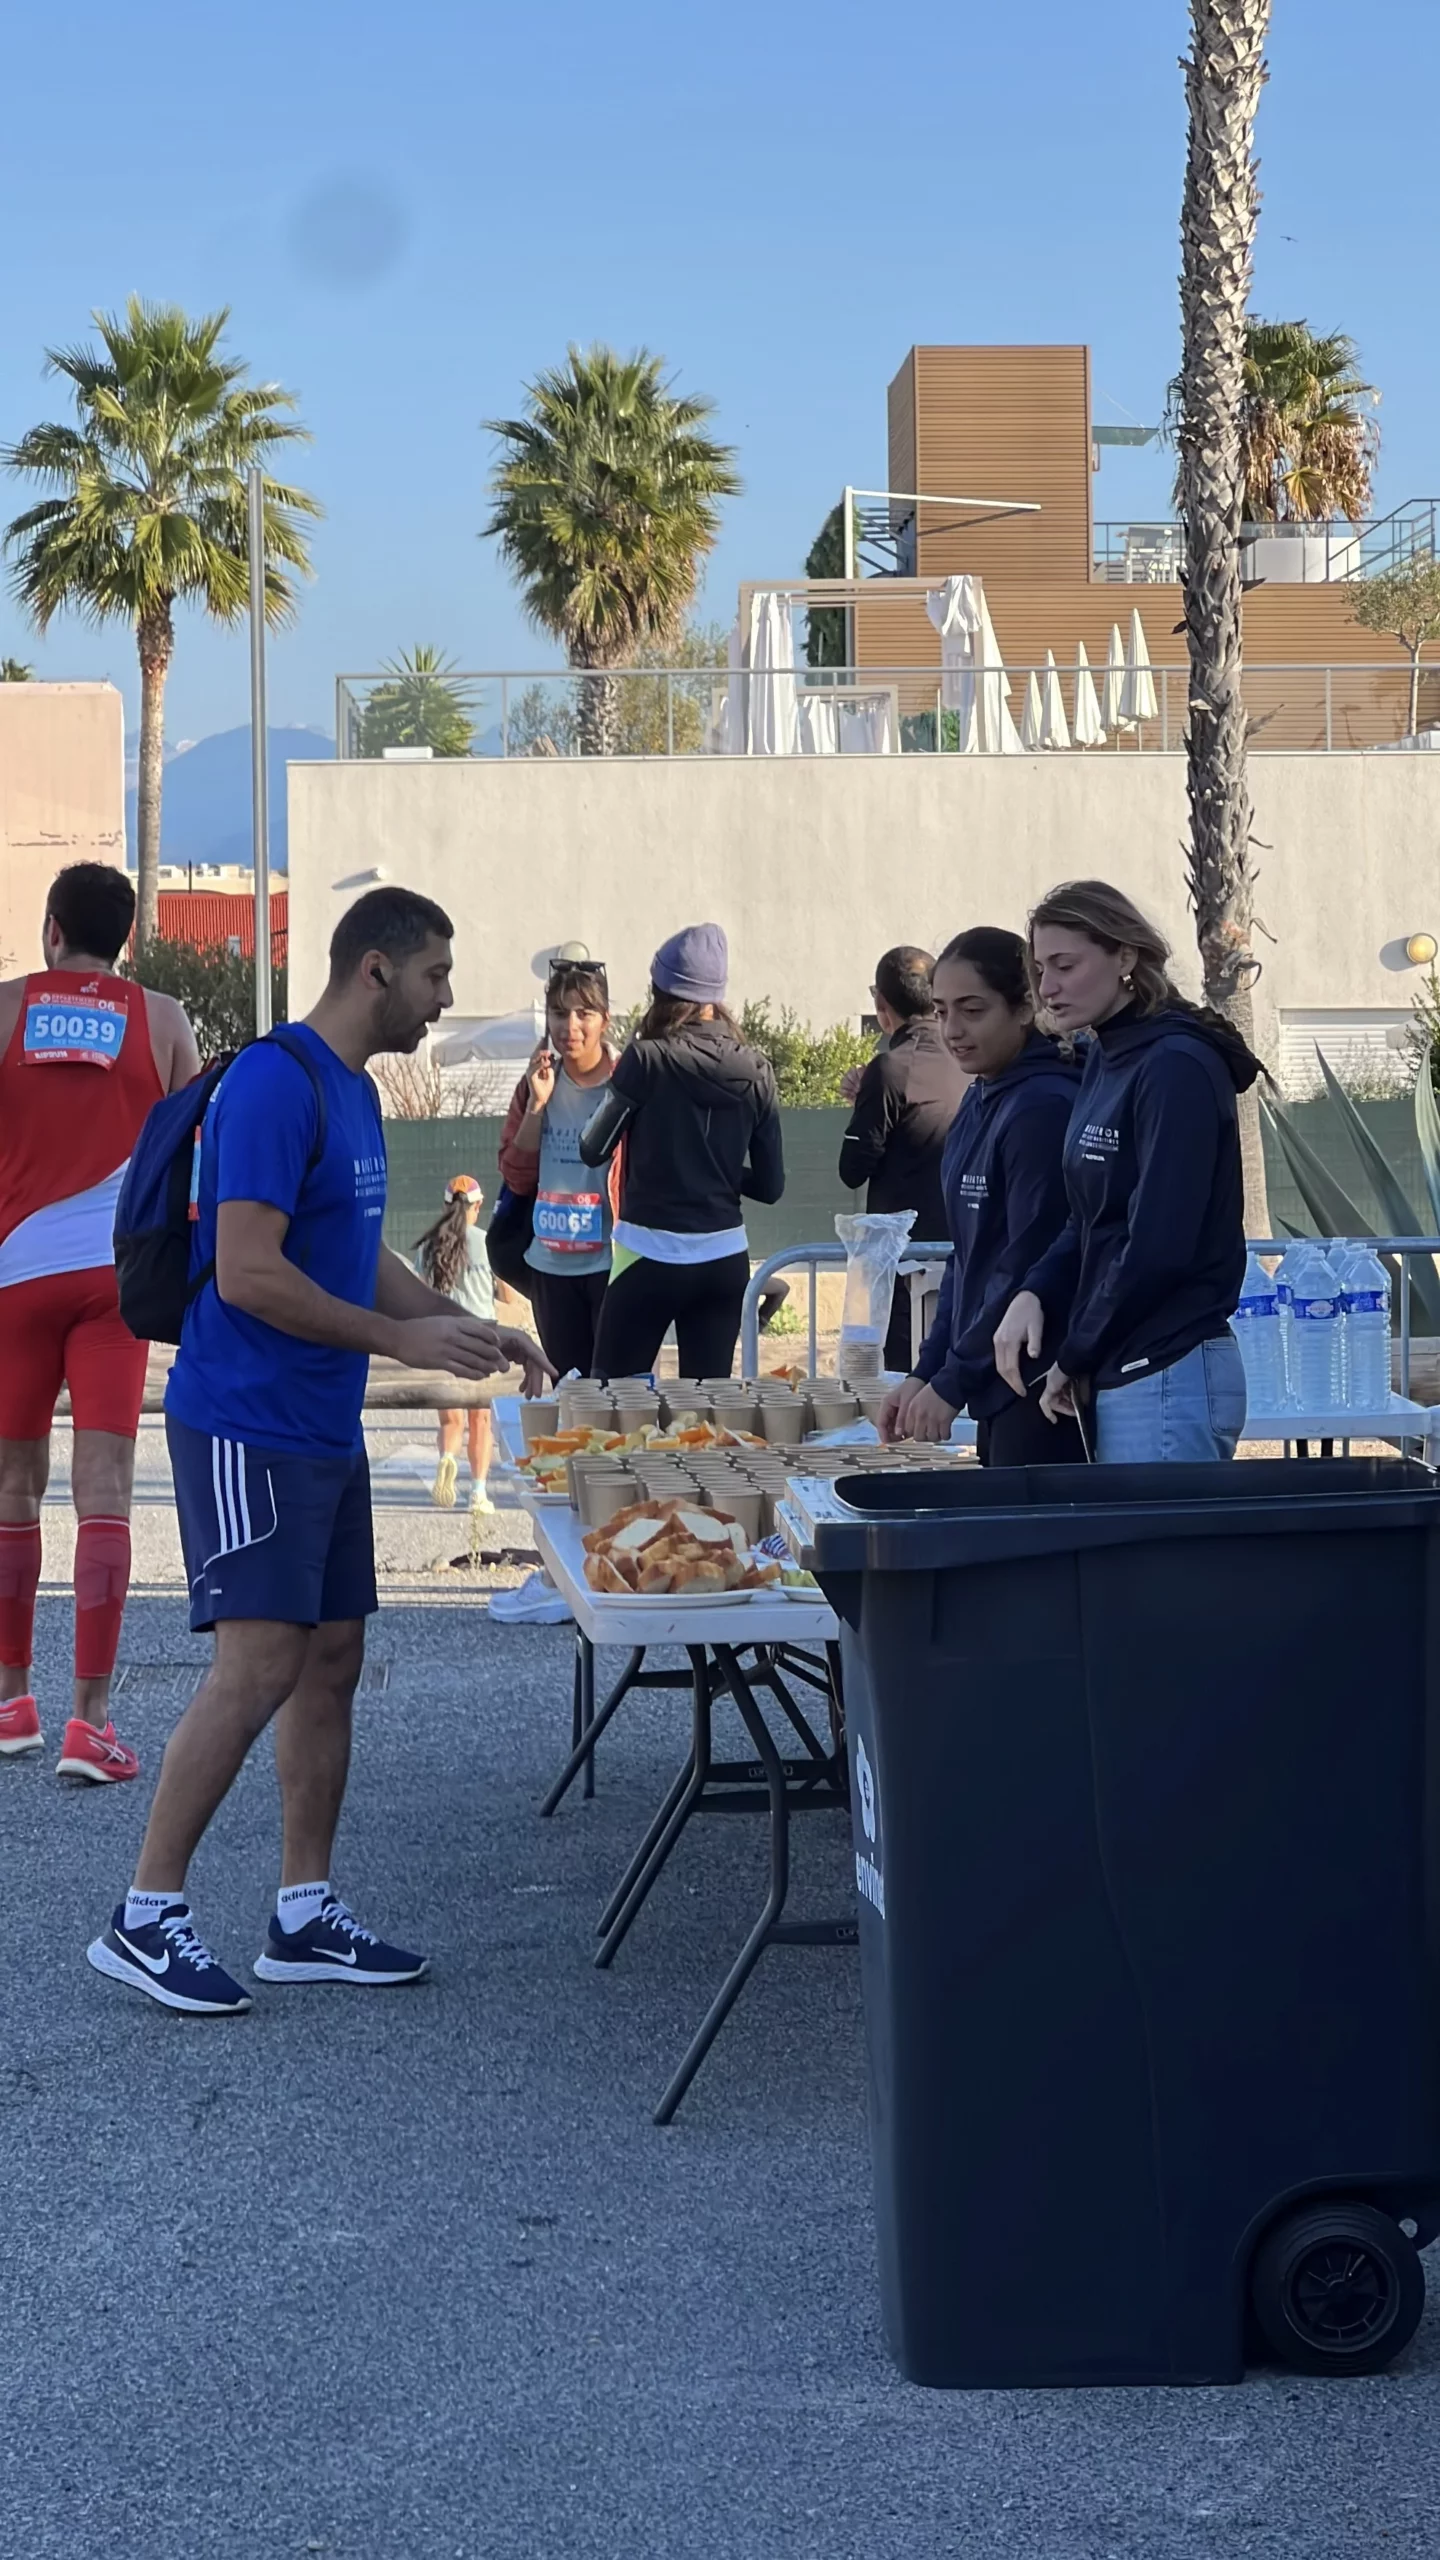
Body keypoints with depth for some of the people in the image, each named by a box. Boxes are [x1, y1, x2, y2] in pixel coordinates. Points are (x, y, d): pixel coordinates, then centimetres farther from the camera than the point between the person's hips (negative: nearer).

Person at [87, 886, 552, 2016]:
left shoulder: (355, 1089, 14)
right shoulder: (273, 1084, -16)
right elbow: (248, 1271, -22)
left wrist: (470, 1328, 13)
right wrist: (405, 1339, -17)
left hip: (324, 1432, 10)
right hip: (247, 1425, -10)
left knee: (332, 1658, 10)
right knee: (259, 1664, -11)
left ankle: (306, 1915, 18)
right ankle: (145, 1917, -2)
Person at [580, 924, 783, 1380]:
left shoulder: (646, 1060, -10)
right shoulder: (754, 1070, 1)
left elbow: (593, 1150, -1)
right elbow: (770, 1184, 5)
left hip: (650, 1257, -4)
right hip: (724, 1260, 4)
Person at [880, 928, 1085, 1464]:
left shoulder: (1045, 1108, -15)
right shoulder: (978, 1106, 12)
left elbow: (1030, 1266, -17)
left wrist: (953, 1381, -13)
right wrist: (925, 1373, 11)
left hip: (1042, 1395, -8)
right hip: (995, 1389, 8)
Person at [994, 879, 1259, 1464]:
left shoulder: (1175, 1067, -14)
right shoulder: (1107, 1059, 12)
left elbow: (1159, 1244, -19)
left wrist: (1074, 1357, -8)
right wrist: (1035, 1294, -3)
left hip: (1169, 1376, -9)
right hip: (1119, 1373, 9)